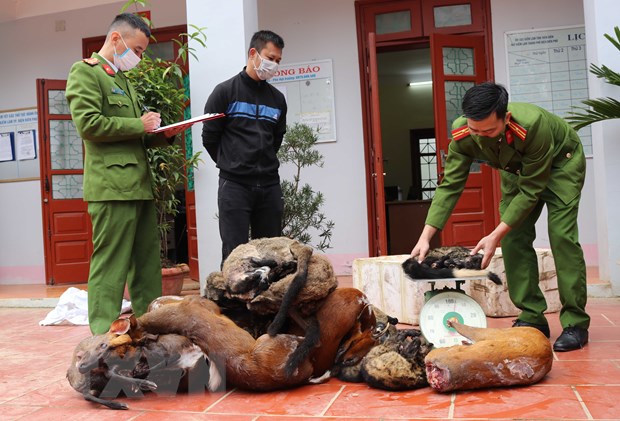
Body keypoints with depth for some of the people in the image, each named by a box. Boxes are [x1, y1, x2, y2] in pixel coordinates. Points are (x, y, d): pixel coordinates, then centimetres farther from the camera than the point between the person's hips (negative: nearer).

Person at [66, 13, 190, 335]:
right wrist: (140, 125, -10)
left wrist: (164, 135, 11)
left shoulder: (124, 80, 26)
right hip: (112, 185, -9)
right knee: (110, 265, -8)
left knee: (147, 263, 11)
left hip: (139, 185, 9)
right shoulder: (85, 72, -1)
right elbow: (88, 124, -15)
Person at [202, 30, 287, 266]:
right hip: (234, 185, -4)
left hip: (270, 186, 5)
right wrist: (231, 166, 10)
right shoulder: (225, 92, -2)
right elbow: (209, 138, 1)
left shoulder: (277, 99, 12)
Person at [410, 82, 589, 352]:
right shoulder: (462, 133, -29)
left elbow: (531, 191, -34)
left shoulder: (533, 125, -42)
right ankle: (533, 318, 3)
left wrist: (495, 236, -36)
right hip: (517, 170, 5)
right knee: (513, 238, -6)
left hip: (560, 162, -5)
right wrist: (425, 236, -32)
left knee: (561, 235, -18)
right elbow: (450, 186, -23)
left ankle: (575, 323, -9)